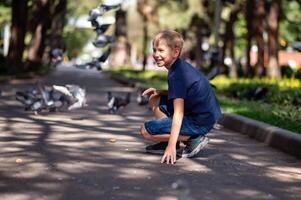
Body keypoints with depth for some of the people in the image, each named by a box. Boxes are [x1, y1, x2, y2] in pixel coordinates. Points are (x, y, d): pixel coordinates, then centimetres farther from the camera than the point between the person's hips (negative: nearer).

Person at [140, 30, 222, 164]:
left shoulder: (176, 75, -20)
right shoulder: (182, 66, 9)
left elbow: (178, 112, -26)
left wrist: (172, 146, -30)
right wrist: (160, 92, 5)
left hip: (199, 123, -10)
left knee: (146, 130, -9)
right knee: (155, 100, 17)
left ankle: (193, 139, -8)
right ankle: (168, 141, 13)